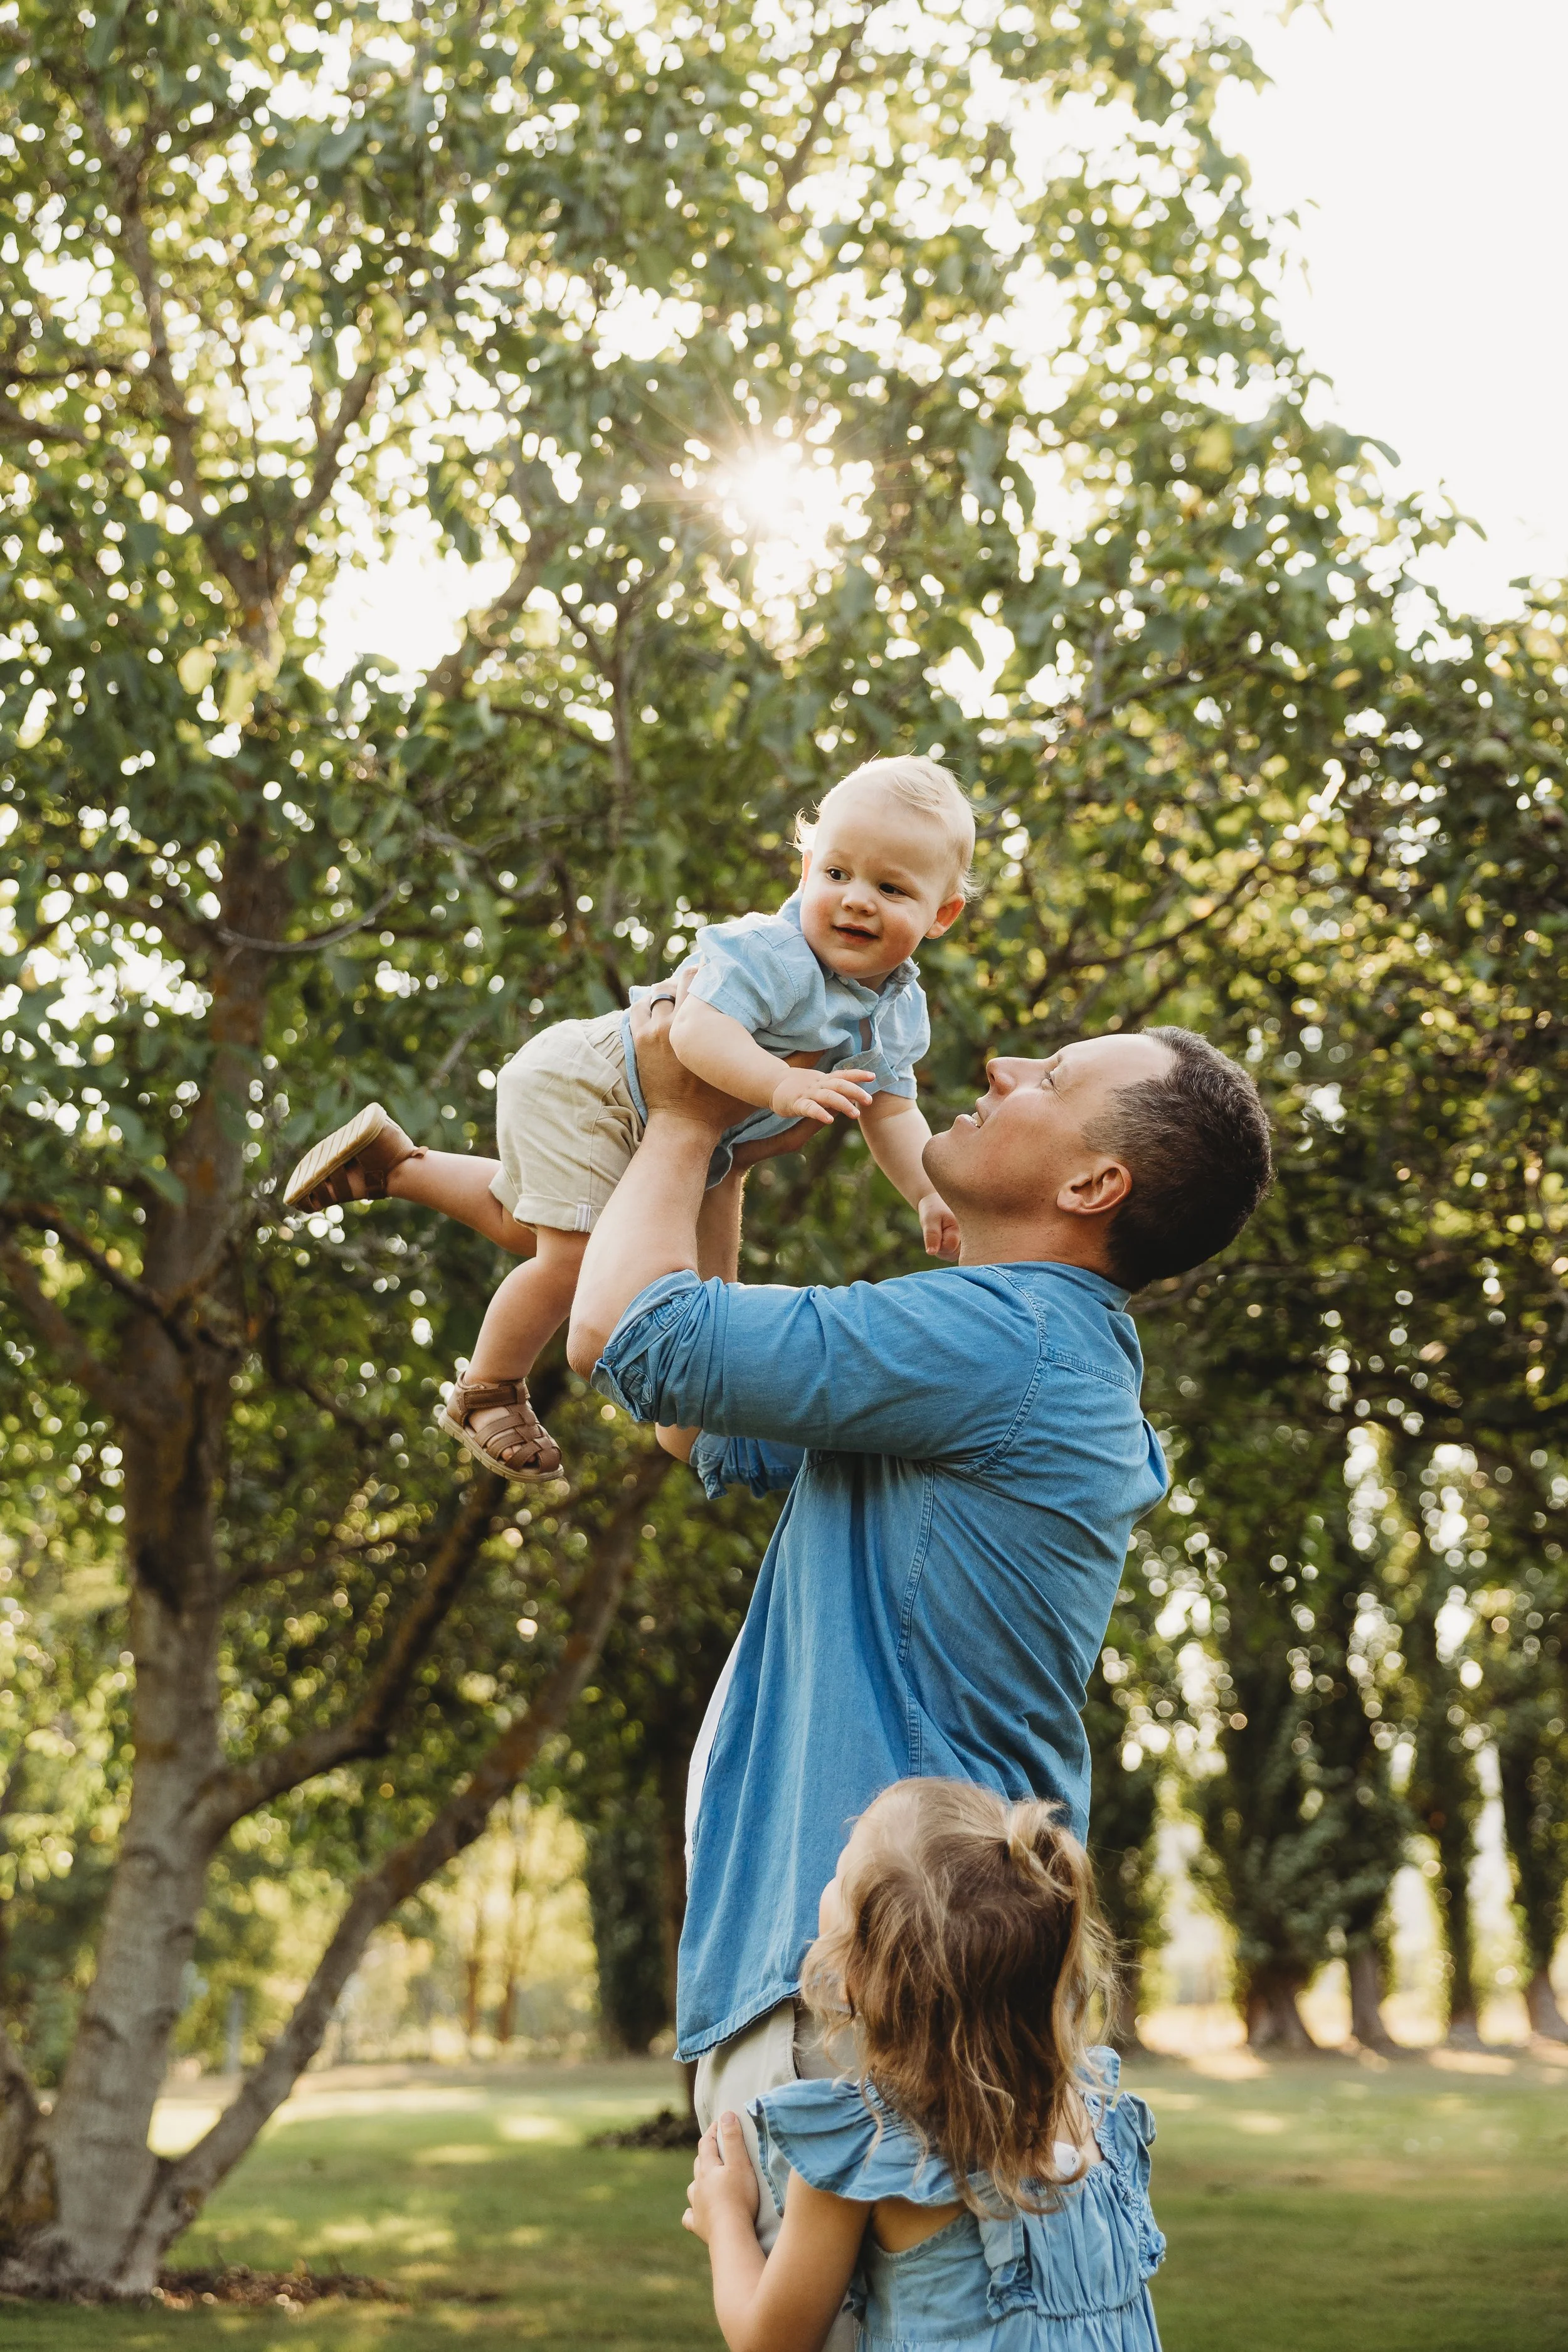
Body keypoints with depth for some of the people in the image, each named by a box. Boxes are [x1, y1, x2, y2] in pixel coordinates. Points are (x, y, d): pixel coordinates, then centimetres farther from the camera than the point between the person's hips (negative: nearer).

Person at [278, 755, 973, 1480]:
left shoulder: (899, 1013, -7)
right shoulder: (769, 954, -34)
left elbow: (890, 1113, -5)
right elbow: (697, 1030, -48)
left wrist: (931, 1195, -21)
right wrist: (780, 1085, -60)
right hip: (578, 1088, -9)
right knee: (572, 1255, -14)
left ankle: (390, 1159, 41)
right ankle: (486, 1395, 8)